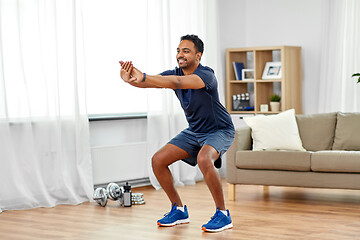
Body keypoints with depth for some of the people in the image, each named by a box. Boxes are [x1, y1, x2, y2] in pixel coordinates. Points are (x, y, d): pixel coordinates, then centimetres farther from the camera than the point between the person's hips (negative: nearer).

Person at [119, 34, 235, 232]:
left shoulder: (206, 75, -26)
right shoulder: (174, 73, -5)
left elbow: (177, 82, -45)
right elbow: (151, 81, -22)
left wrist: (144, 78, -56)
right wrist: (130, 79, -46)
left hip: (219, 130, -7)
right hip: (194, 131, 8)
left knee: (204, 159, -36)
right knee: (158, 160, -4)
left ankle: (223, 215, -20)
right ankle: (178, 210, 12)